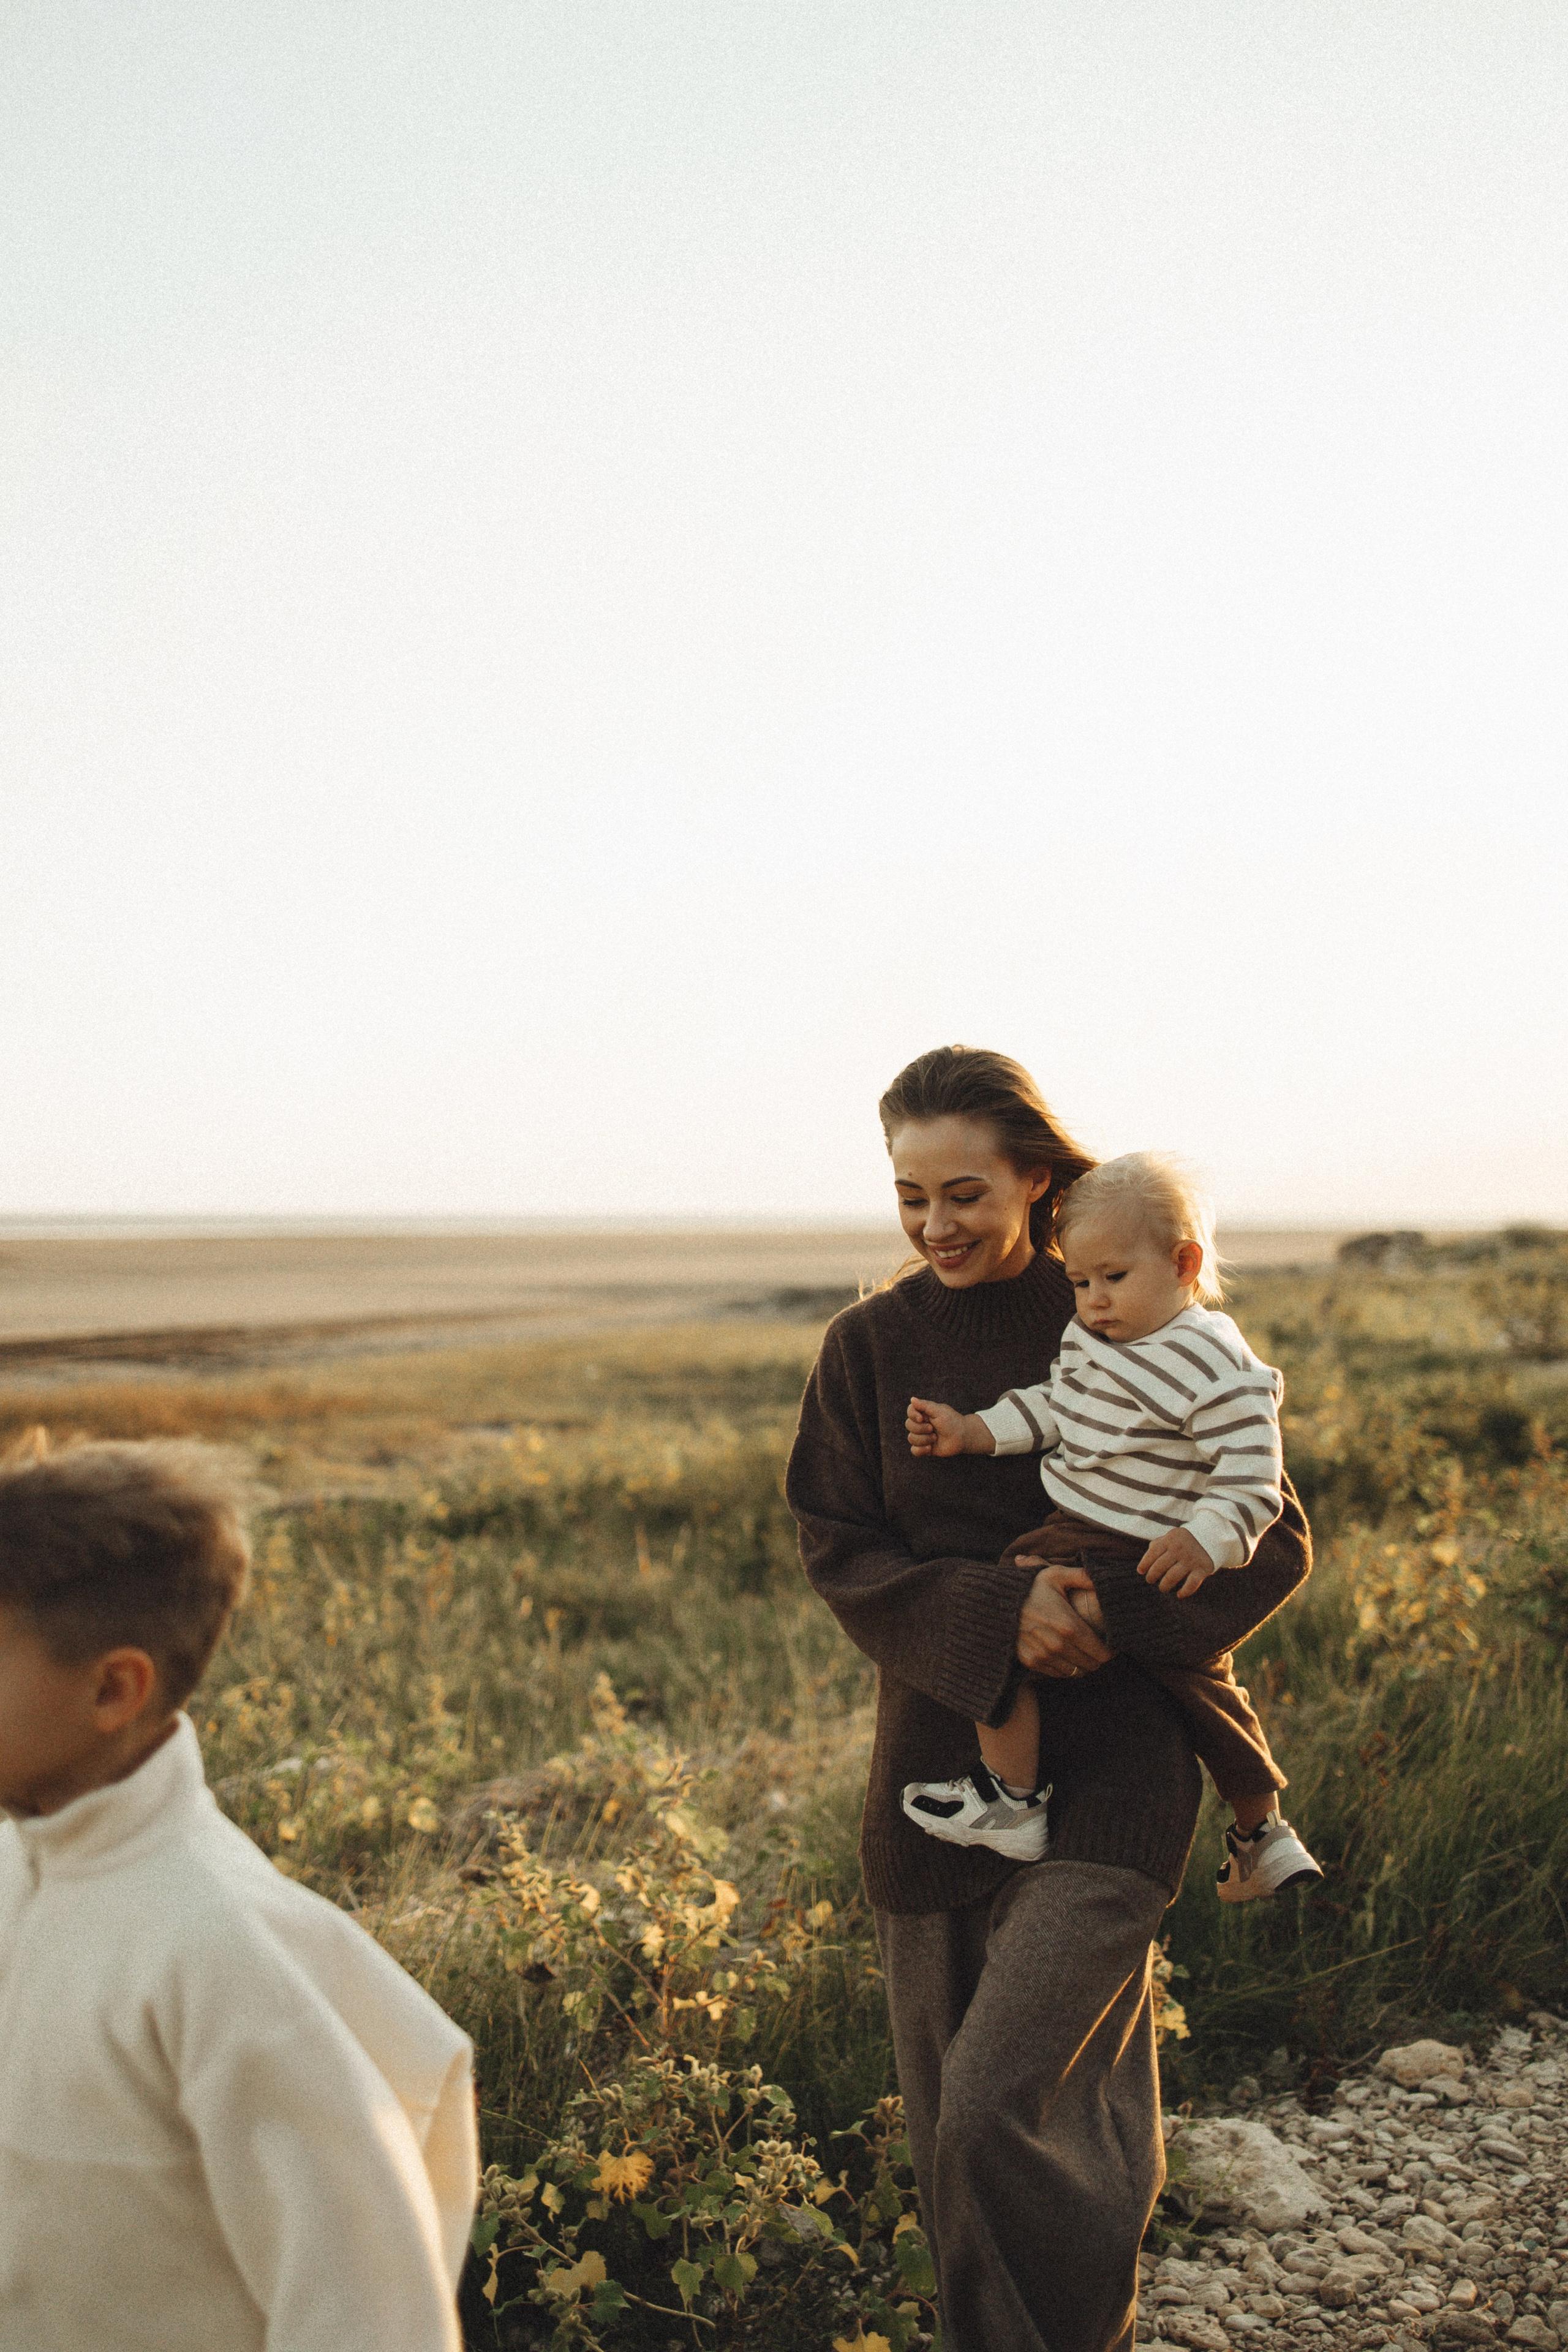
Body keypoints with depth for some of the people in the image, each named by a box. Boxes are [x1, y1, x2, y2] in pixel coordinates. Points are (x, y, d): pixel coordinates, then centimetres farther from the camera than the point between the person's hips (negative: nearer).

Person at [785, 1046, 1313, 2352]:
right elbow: (841, 1554, 0)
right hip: (941, 1763, 4)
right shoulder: (871, 1346, 2)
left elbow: (1273, 1540, -2)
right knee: (951, 2122, 12)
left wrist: (1111, 1613, -18)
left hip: (1109, 1764, -3)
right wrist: (996, 1613, -18)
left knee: (1001, 2111, -14)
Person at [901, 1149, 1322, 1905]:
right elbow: (1049, 1408, 17)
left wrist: (1205, 1540, -33)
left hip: (1159, 1563, -8)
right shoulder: (1089, 1338, 8)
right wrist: (971, 1431, 7)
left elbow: (1252, 1478, -20)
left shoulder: (1216, 1369, -18)